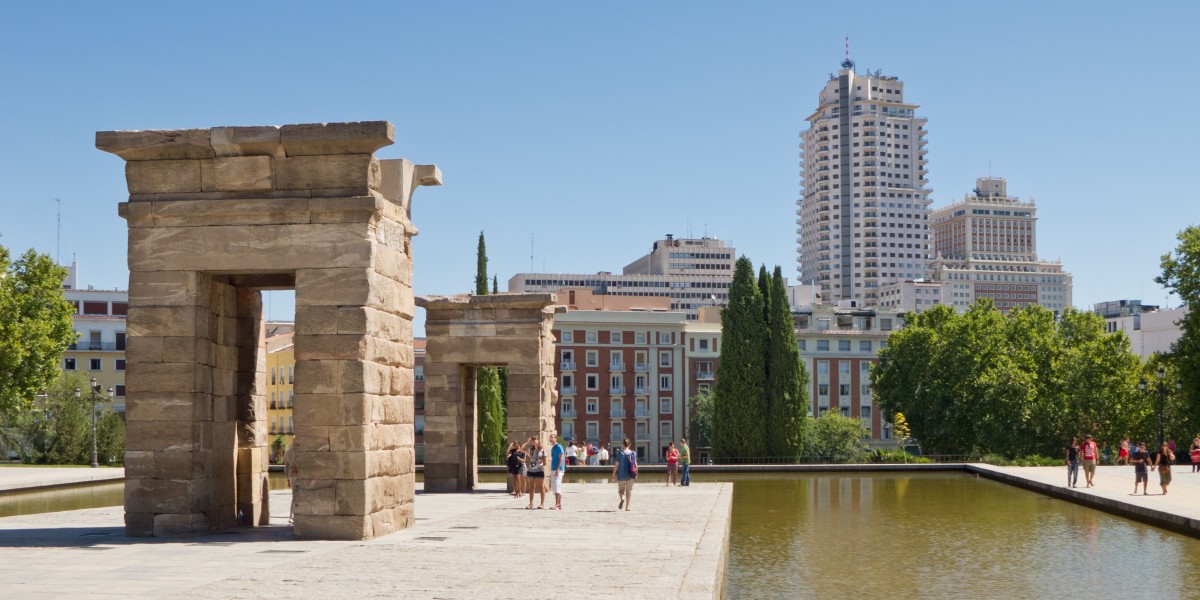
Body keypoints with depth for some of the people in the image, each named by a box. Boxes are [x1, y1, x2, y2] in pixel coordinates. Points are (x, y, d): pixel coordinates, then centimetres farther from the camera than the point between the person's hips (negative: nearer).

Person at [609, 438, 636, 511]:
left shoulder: (620, 453, -8)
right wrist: (636, 473, 12)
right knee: (629, 491, 12)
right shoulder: (633, 453, -1)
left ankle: (622, 498, -18)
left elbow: (616, 465, -9)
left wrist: (613, 474, -1)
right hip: (630, 475, 2)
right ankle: (627, 507, 10)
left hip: (621, 475, -2)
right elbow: (635, 464, 1)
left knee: (621, 489, 14)